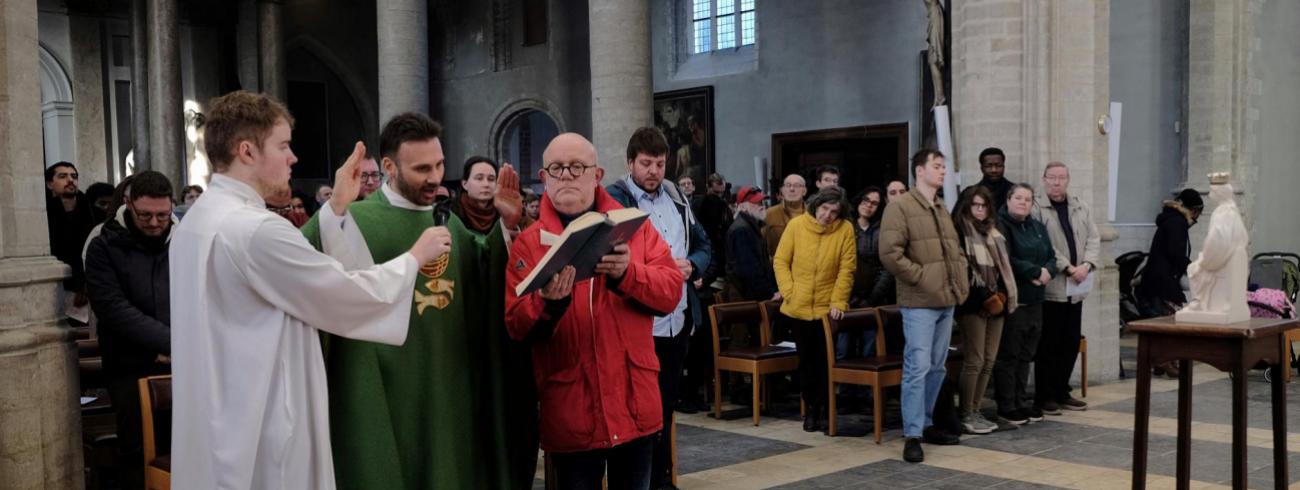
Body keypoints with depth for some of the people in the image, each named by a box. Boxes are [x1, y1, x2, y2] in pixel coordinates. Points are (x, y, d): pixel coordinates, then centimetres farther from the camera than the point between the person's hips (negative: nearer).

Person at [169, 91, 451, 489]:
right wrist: (415, 257, -2)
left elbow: (298, 263, 12)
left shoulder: (196, 221, 8)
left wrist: (337, 207, 16)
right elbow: (348, 297, -16)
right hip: (258, 433, -10)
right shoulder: (256, 229, -23)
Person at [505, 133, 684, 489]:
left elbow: (671, 292, -5)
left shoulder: (635, 226, 5)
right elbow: (516, 326, -5)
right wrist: (549, 302, -26)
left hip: (634, 403, 2)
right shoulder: (528, 242, 1)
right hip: (570, 410, -1)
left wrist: (627, 273, -23)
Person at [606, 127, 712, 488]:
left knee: (666, 406, 17)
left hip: (679, 320, 6)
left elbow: (705, 246, 16)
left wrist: (691, 265, -5)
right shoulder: (612, 200, -8)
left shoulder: (676, 197, 13)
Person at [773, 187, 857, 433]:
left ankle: (822, 408, 17)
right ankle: (811, 407, 25)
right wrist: (788, 291, -9)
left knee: (824, 360, 4)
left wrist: (838, 302, -13)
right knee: (806, 359, 12)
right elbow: (780, 261, -2)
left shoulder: (845, 229, -8)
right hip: (798, 308, 2)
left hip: (827, 308, -1)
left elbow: (847, 269, -8)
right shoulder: (797, 224, -5)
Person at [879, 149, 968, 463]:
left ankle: (926, 424, 24)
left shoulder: (942, 209, 18)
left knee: (937, 367, 13)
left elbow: (957, 250, 26)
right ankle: (912, 436, -4)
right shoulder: (900, 206, -8)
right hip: (919, 303, -8)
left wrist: (961, 282, 11)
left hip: (947, 302, 8)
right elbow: (890, 254, -17)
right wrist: (923, 278, -14)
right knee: (917, 367, -8)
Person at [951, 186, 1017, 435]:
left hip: (995, 302, 8)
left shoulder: (993, 233, 18)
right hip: (973, 303, -8)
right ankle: (965, 415, -1)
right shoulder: (960, 231, -7)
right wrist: (983, 294, -15)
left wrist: (1005, 296, 11)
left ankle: (975, 411, 16)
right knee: (974, 361, -8)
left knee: (989, 361, 8)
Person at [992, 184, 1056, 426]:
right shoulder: (1000, 225, -8)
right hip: (1011, 299, -7)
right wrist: (1035, 272, -13)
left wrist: (1047, 272, -6)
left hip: (1034, 300, 8)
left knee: (1026, 354, 12)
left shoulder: (1038, 227, 17)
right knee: (1008, 355, -3)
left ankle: (1020, 401, 21)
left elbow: (1051, 257, 15)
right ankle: (1006, 406, 4)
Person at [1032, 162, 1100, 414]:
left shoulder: (1081, 208, 13)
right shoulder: (1036, 207, -7)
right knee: (1049, 344, -1)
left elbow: (1094, 239, 9)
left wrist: (1087, 265, -8)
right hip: (1050, 288, -6)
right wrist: (1068, 267, -16)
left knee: (1071, 343, 12)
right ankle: (1045, 396, 9)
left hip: (1075, 289, 6)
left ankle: (1062, 393, 23)